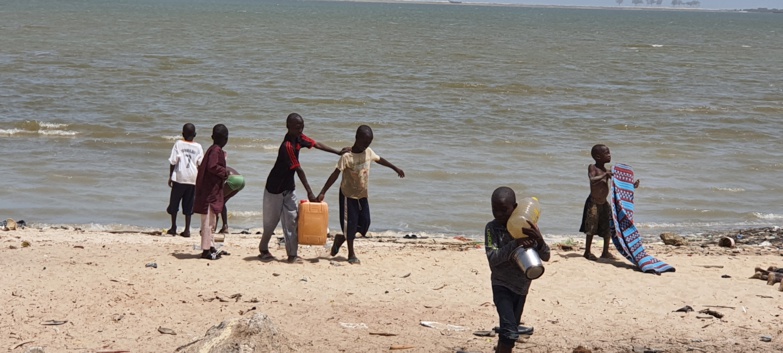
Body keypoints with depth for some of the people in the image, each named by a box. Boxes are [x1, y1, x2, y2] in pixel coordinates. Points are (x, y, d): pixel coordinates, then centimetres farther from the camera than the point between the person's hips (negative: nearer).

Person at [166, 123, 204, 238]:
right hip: (193, 178, 2)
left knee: (174, 202, 11)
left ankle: (173, 228, 13)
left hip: (179, 178, -2)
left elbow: (173, 161, -4)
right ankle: (187, 230, 4)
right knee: (188, 205, 7)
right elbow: (200, 164, 2)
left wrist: (170, 176, 5)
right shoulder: (198, 147, 1)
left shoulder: (178, 144, -4)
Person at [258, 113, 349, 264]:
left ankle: (292, 255, 3)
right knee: (272, 220, 5)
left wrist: (338, 152, 8)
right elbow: (299, 170, -27)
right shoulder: (287, 146, -28)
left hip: (288, 188, 8)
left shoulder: (299, 138, -4)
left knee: (292, 220, 2)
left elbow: (316, 144, 11)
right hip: (275, 189, -8)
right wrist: (309, 192, -24)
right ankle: (263, 250, 25)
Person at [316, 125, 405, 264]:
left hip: (362, 195, 6)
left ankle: (340, 238, 27)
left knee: (365, 222, 6)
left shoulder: (369, 152, -2)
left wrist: (396, 168, 29)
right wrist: (323, 192, -30)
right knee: (350, 223, -2)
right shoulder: (347, 156, -20)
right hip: (348, 195, -6)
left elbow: (380, 160, 19)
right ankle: (351, 254, 12)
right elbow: (335, 174, -24)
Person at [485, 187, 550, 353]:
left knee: (511, 331, 15)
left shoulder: (526, 227, -8)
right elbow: (492, 258, -23)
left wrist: (539, 240, -34)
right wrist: (515, 244, -37)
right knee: (509, 331, -20)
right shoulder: (492, 228, -13)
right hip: (501, 285, -4)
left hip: (522, 285, 4)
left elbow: (545, 257, -11)